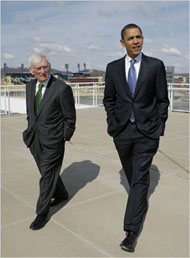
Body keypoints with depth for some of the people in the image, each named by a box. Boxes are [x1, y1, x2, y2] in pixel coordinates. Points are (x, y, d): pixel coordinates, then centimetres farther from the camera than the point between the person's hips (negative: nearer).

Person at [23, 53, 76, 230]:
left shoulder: (62, 89, -15)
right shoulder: (30, 86, 6)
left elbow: (70, 118, -8)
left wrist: (65, 138, -6)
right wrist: (30, 130, 14)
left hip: (52, 140, -6)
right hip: (34, 139, 7)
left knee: (48, 176, 1)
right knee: (47, 172, 20)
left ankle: (42, 214, 15)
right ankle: (61, 194, 45)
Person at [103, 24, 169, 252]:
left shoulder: (156, 66, -3)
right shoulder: (113, 68, 3)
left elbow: (162, 100, 1)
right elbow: (108, 99, 11)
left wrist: (159, 128, -2)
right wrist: (112, 124, 1)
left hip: (147, 131, -3)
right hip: (122, 131, 3)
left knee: (140, 177, -7)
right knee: (131, 174, 19)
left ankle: (132, 231, -2)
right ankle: (141, 200, 47)